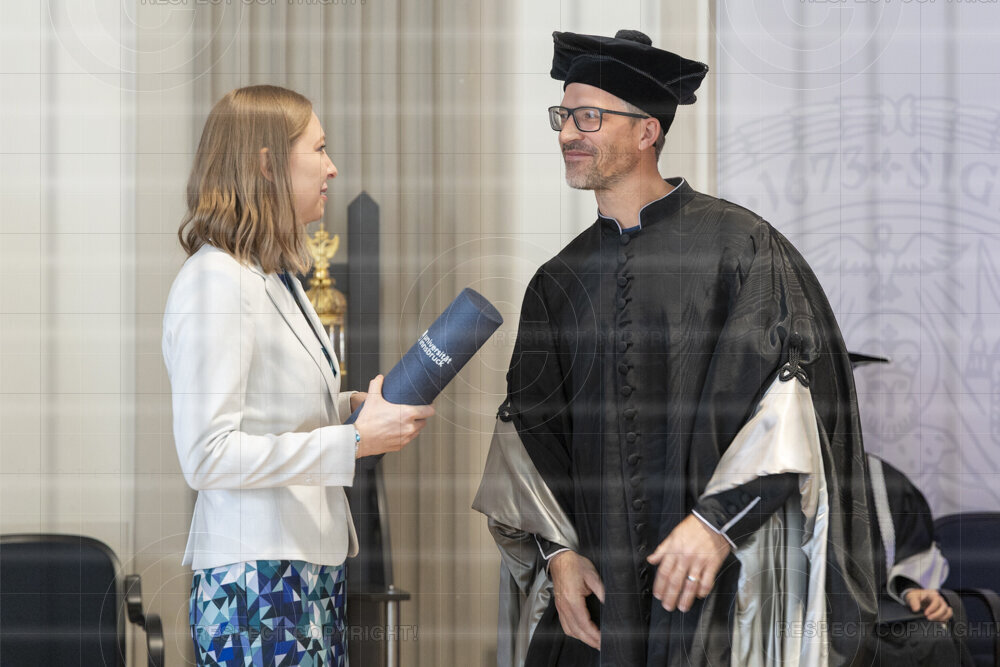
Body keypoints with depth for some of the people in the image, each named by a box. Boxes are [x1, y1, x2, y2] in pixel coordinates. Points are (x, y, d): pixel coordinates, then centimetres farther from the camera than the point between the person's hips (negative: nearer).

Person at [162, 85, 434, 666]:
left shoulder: (278, 276, 15)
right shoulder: (215, 281, -14)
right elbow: (207, 457, -20)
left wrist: (354, 405, 4)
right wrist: (354, 441, -19)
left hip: (314, 563, 9)